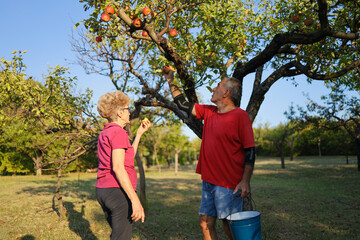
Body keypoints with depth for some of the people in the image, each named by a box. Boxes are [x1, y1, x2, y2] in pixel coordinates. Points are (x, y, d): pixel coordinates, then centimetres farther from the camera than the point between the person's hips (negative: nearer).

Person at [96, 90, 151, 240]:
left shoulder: (104, 133, 16)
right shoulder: (118, 132, -12)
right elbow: (118, 167, -21)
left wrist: (139, 134, 23)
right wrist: (135, 200, -24)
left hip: (102, 190, 10)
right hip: (118, 191, -9)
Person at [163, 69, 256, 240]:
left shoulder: (240, 115, -11)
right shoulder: (208, 112, 10)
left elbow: (250, 150, -12)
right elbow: (183, 105, 20)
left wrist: (245, 181, -18)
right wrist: (171, 82, 20)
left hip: (229, 184, -7)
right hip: (208, 181, 7)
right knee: (206, 224, 13)